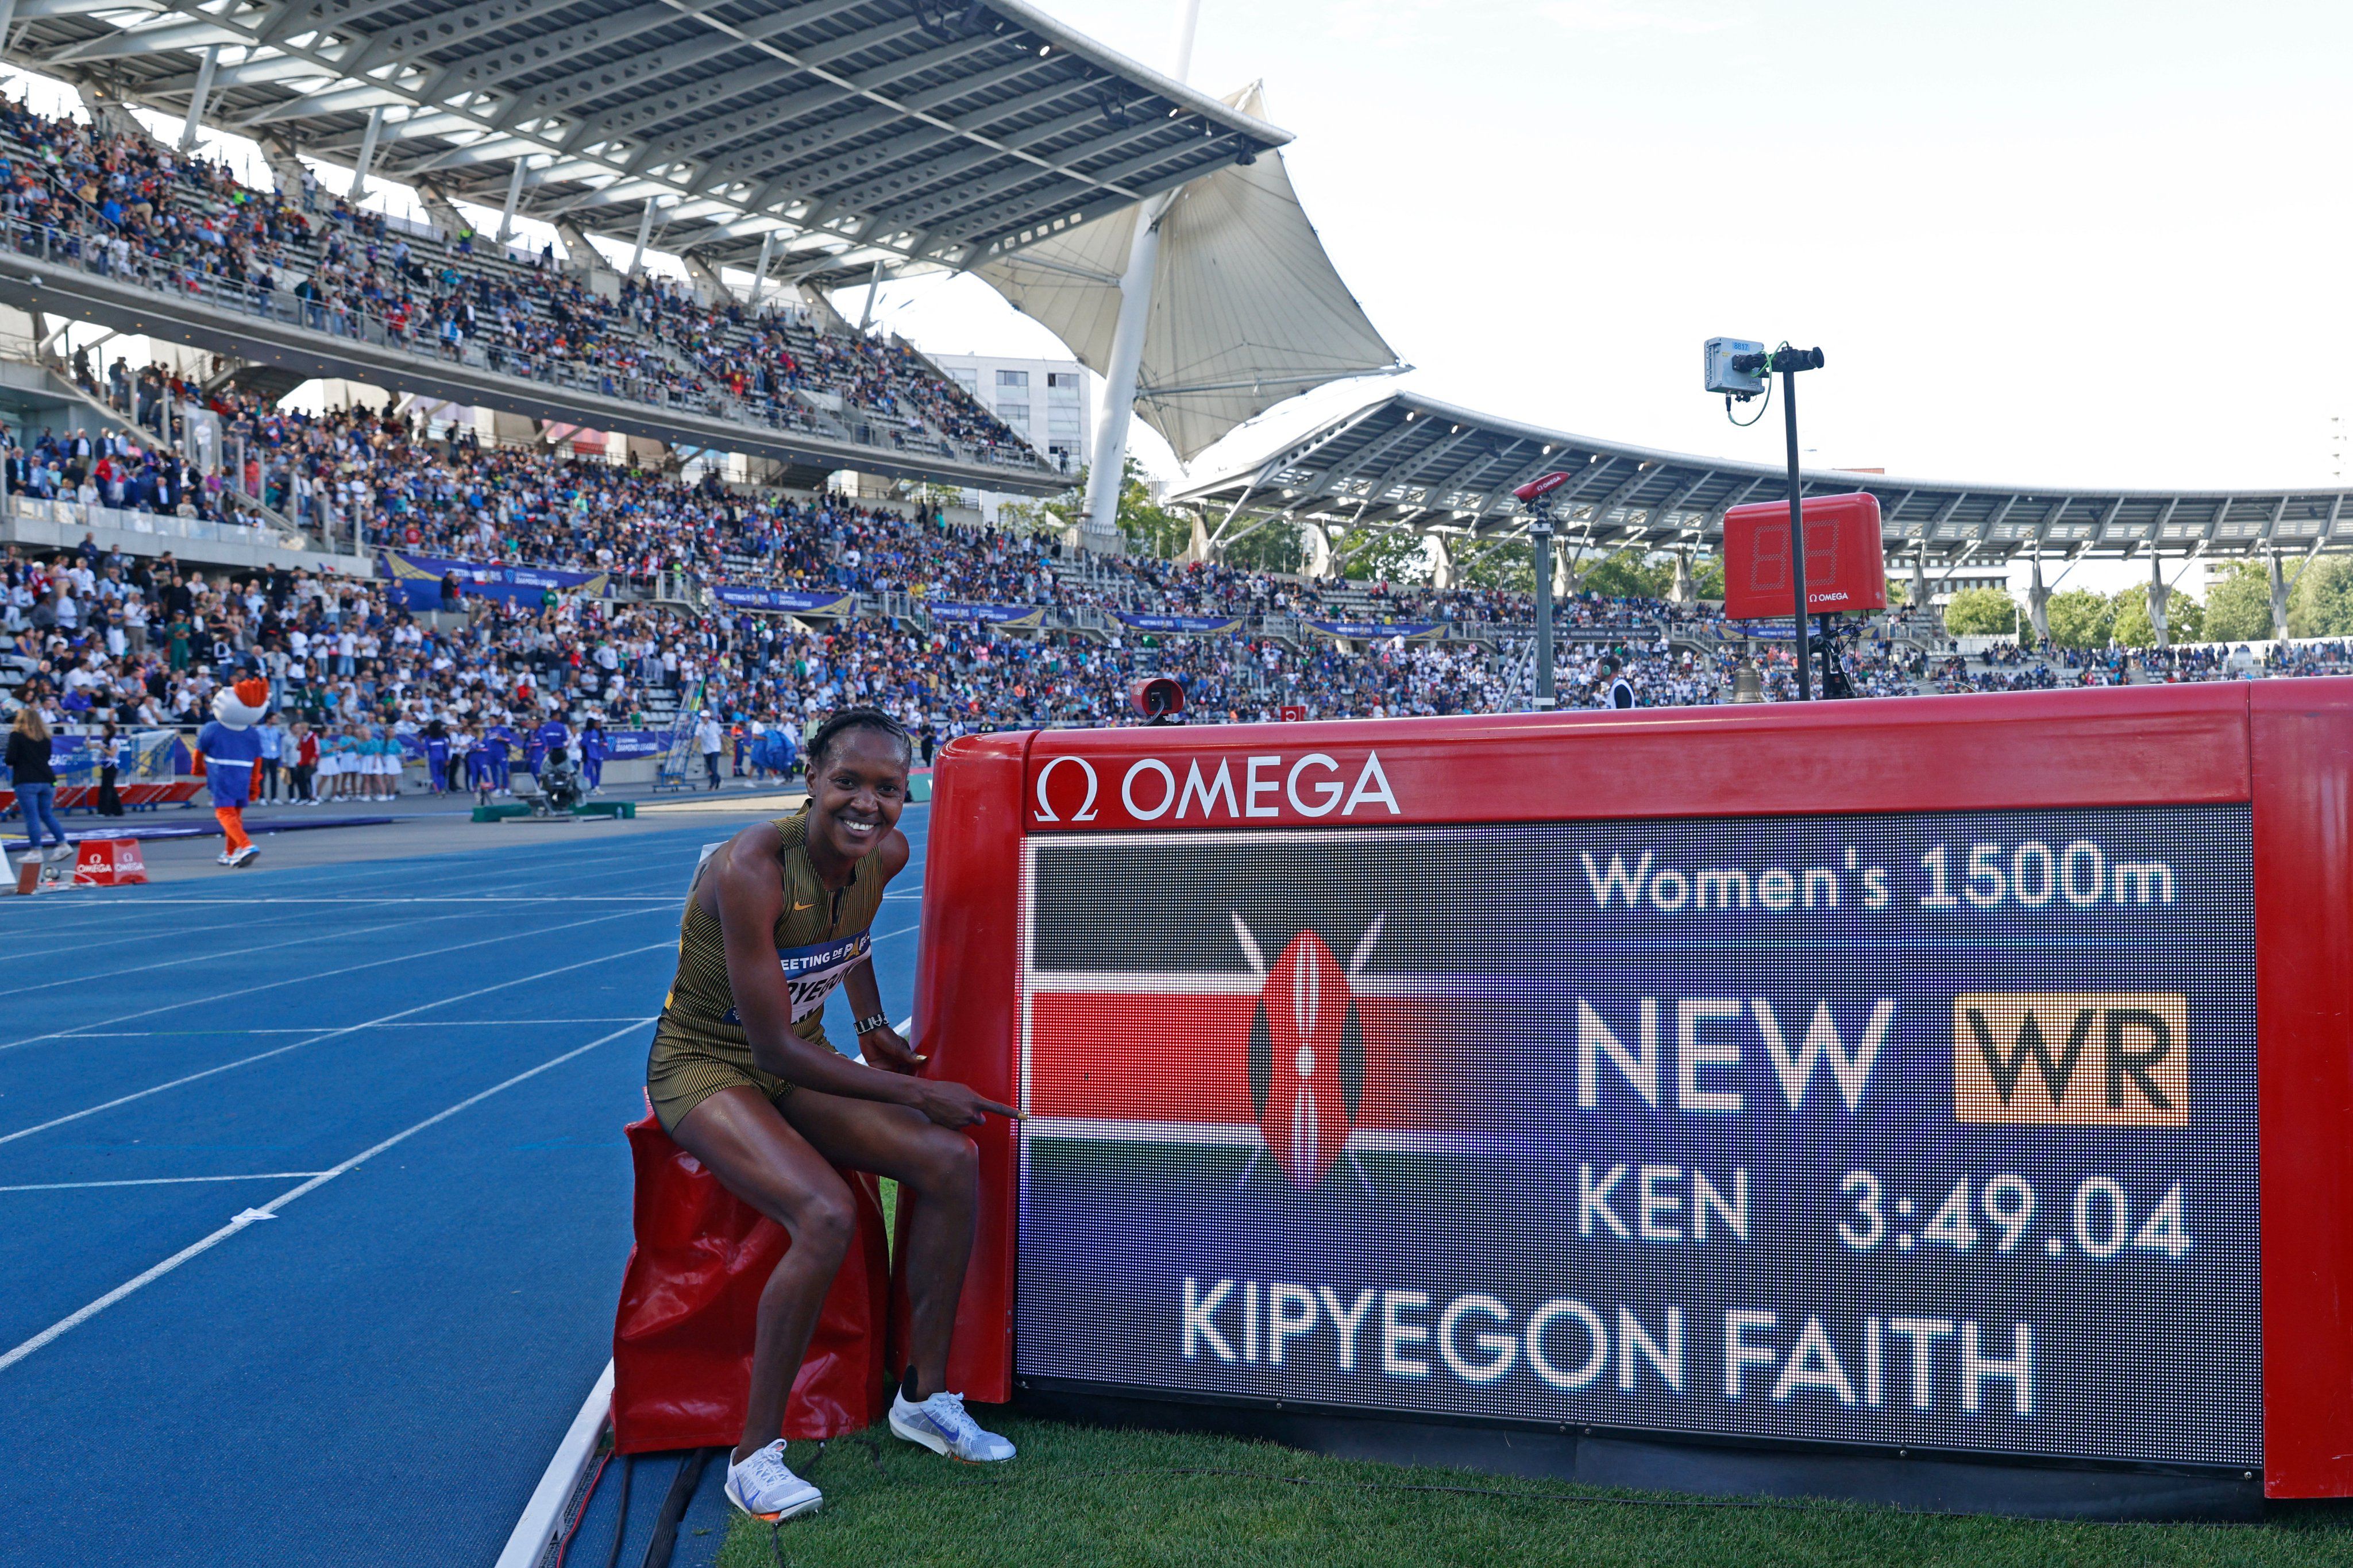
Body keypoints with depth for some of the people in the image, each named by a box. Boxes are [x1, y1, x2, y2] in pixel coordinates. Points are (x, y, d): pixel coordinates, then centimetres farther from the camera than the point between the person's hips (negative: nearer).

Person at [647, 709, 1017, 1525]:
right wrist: (913, 1093, -24)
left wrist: (874, 1024, 16)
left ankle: (925, 1396, 6)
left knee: (954, 1161, -10)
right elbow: (773, 1044, -29)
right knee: (828, 1215, -30)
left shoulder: (885, 854, -9)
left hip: (798, 1060, 7)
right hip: (705, 1065, -7)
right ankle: (754, 1455, -14)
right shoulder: (752, 869, -31)